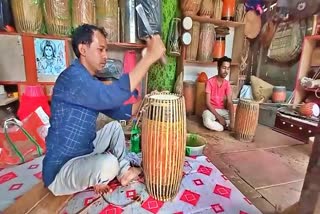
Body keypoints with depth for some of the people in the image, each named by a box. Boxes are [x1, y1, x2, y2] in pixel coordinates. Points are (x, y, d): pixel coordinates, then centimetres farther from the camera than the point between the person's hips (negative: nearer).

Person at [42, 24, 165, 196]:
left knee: (114, 126, 14)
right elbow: (113, 96, -39)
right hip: (60, 171, -9)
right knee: (108, 163, -34)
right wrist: (150, 56, -34)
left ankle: (124, 171, 18)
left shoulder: (88, 80, 6)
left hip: (83, 152, 9)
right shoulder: (72, 78, -25)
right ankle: (97, 180, 4)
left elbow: (116, 111, 7)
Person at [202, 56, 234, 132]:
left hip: (223, 110, 5)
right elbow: (207, 103, -17)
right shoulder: (210, 82, -14)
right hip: (211, 109, -4)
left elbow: (230, 103, -9)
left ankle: (216, 124, -13)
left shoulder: (227, 83, -1)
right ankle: (225, 127, -13)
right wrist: (219, 117, -23)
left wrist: (232, 121, -23)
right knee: (207, 121, -37)